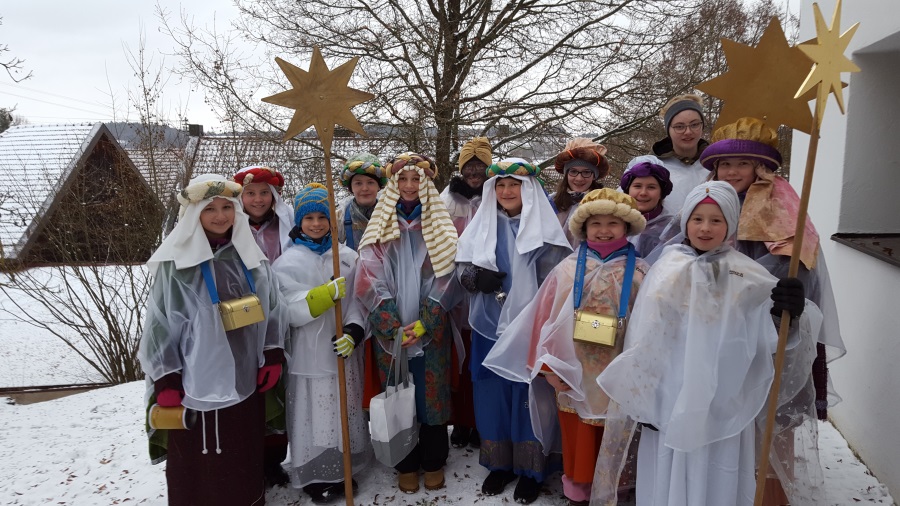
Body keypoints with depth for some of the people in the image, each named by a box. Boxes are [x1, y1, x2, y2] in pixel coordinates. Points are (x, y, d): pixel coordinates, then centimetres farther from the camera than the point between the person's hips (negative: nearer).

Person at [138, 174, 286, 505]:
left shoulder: (250, 255, 4)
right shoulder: (176, 263, -10)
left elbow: (273, 309, 9)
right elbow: (161, 325, -8)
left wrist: (273, 356, 5)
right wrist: (165, 380, -9)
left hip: (245, 380, 4)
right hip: (196, 383, -4)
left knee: (245, 462, 16)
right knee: (199, 469, 5)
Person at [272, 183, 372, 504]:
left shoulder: (348, 257, 2)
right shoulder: (288, 262, -4)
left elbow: (359, 301, 0)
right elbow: (291, 312, -12)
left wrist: (354, 331, -16)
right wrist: (329, 292, -23)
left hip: (343, 352, 3)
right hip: (309, 354, -3)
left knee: (346, 410, 14)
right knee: (314, 414, 5)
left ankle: (343, 470, 33)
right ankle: (316, 477, 24)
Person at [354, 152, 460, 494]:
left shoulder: (439, 226, 4)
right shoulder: (380, 227, 3)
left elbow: (444, 277, -4)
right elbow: (372, 282, -5)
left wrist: (422, 325, -13)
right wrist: (394, 328, -14)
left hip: (431, 331, 0)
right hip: (390, 332, 0)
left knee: (431, 395, 6)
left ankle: (433, 462, 24)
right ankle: (407, 465, 24)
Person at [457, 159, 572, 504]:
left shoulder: (544, 227, -5)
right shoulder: (482, 224, 7)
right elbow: (462, 264, 10)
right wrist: (474, 276, -13)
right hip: (490, 326, 4)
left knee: (529, 395, 4)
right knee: (493, 393, 10)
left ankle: (531, 469, 20)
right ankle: (500, 463, 27)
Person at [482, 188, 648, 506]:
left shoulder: (640, 272, -4)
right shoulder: (568, 269, -2)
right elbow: (546, 316, -3)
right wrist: (548, 365, -6)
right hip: (574, 374, 1)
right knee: (577, 441, 15)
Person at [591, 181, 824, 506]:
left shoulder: (749, 278, 0)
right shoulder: (667, 271, -3)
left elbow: (773, 339, -8)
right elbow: (643, 344, -1)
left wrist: (789, 313, -29)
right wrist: (642, 402, -1)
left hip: (725, 408, 0)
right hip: (673, 404, 0)